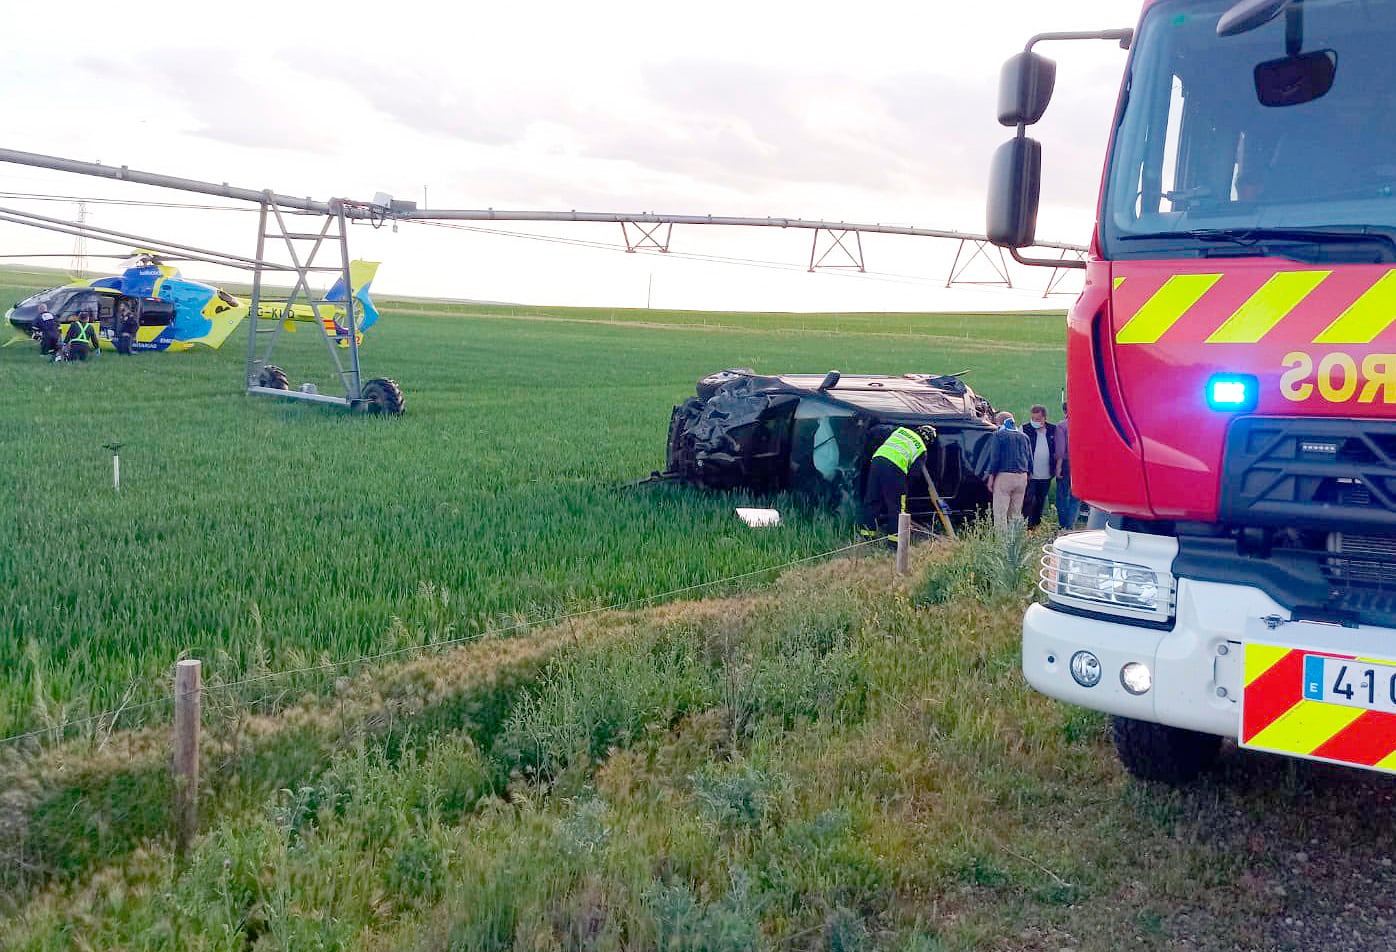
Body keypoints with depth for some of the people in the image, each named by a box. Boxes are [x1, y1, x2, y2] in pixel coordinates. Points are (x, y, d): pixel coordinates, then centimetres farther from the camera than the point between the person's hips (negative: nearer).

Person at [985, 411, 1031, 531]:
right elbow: (1030, 459, 15)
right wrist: (1028, 474, 21)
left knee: (1000, 512, -5)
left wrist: (991, 477, -3)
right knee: (1016, 512, 12)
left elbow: (995, 458, -7)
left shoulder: (999, 435, -2)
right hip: (1022, 476, 6)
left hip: (1004, 476, -6)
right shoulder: (1023, 436, 15)